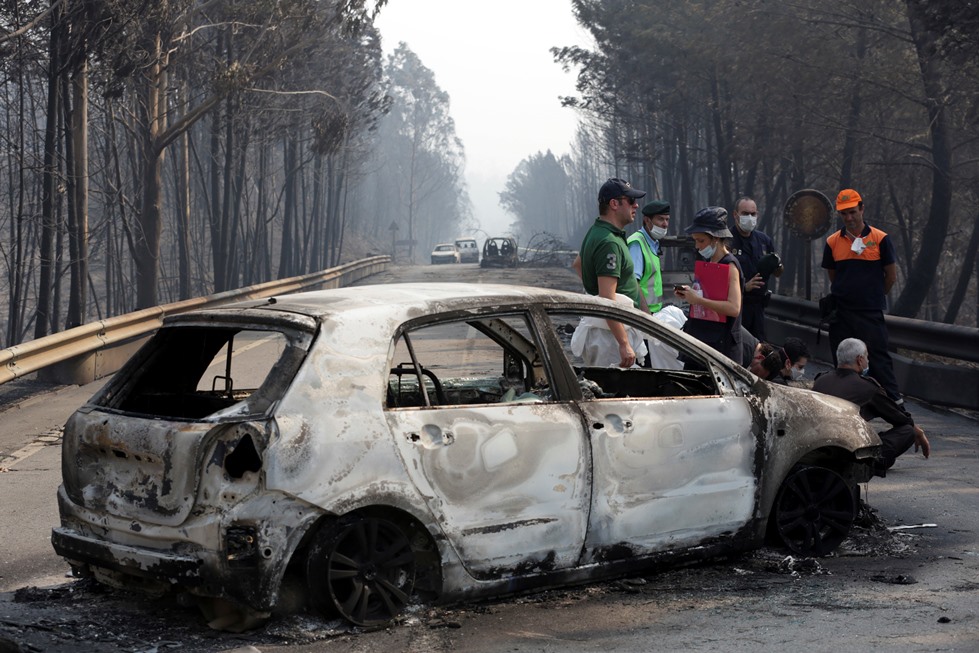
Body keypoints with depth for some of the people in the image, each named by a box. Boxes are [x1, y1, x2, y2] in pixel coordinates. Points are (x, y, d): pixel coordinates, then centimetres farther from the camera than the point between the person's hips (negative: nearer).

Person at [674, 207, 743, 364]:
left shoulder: (730, 266, -10)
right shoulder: (706, 263, 13)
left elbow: (734, 308, -22)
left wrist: (698, 299, -22)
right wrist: (690, 294, 5)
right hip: (698, 338, 8)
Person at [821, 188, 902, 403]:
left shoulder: (880, 239, -3)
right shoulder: (832, 242, 5)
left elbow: (891, 275, 4)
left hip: (871, 313, -3)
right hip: (840, 313, 3)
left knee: (879, 356, -6)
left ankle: (895, 401, -3)